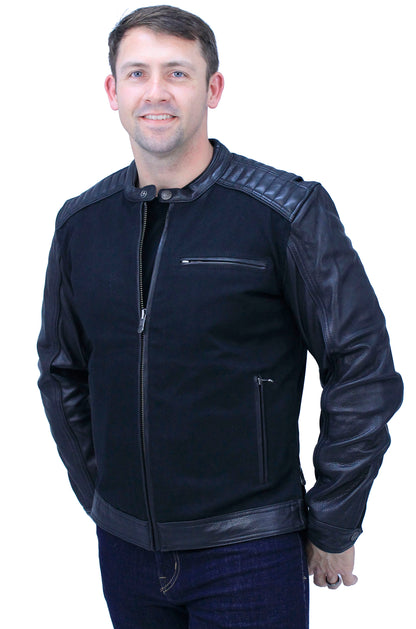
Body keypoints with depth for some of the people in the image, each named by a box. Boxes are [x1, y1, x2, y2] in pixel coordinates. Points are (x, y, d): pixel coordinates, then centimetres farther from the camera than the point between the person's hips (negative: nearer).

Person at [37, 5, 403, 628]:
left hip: (251, 553, -4)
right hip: (125, 547, 4)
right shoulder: (80, 223, 2)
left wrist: (332, 528, -6)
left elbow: (364, 371, -8)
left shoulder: (289, 212, -10)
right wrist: (98, 496, 11)